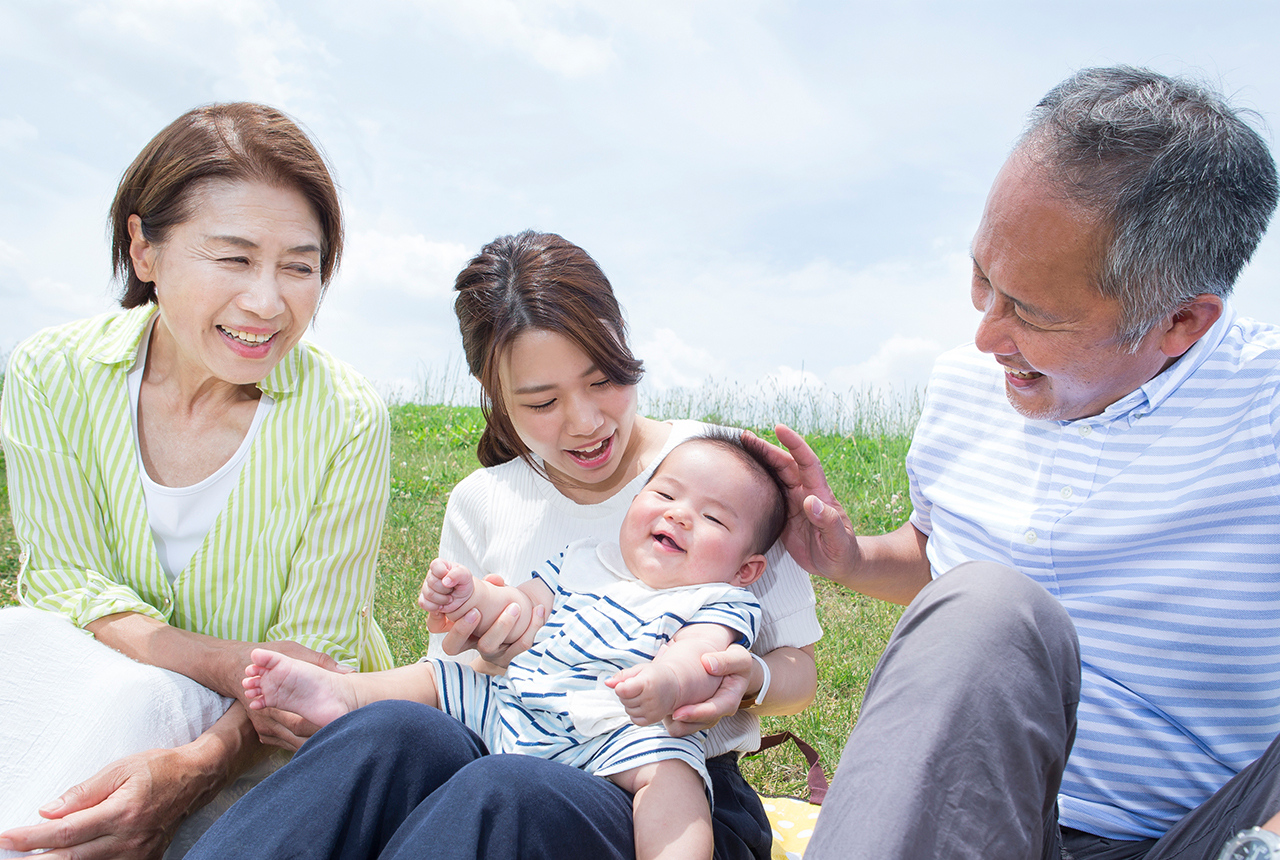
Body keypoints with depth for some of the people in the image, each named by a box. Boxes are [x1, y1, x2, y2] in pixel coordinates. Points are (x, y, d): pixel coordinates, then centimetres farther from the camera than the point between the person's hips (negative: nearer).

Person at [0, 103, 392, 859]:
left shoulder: (348, 422, -17)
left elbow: (317, 651, -15)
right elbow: (67, 580, -9)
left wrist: (192, 767, -36)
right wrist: (239, 665, -27)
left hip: (276, 738, -2)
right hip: (87, 693, 3)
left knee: (131, 700, -32)